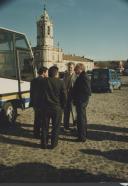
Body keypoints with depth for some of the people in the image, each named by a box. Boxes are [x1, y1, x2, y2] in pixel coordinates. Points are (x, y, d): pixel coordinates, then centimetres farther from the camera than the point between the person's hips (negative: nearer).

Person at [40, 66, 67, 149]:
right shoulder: (61, 83, -9)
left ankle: (44, 144, 18)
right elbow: (64, 96, -5)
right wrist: (62, 106, 7)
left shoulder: (44, 82, -3)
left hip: (46, 107, 2)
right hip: (57, 108, -2)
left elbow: (41, 95, 6)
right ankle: (53, 144, 16)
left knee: (45, 126, 13)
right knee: (56, 126, 11)